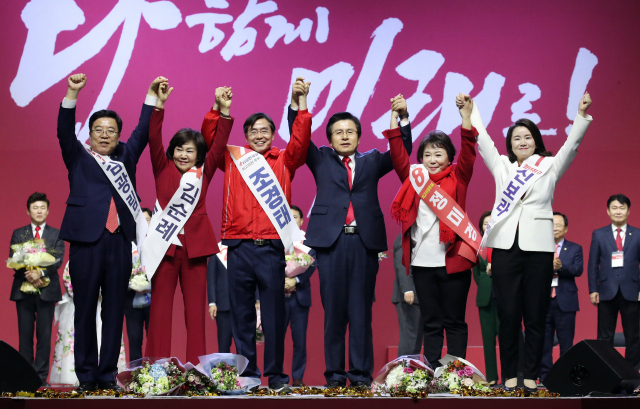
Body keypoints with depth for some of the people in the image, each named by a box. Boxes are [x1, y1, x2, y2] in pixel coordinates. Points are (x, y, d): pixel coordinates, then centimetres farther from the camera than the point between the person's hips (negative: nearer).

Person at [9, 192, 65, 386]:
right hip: (23, 289, 1)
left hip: (47, 289, -1)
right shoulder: (18, 234, 12)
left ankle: (41, 376, -1)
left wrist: (40, 272, -20)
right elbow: (12, 260, 3)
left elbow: (58, 260, -3)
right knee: (25, 334, 1)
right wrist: (28, 275, -14)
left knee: (44, 334, -3)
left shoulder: (56, 234, 9)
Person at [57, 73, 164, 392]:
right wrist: (72, 93, -16)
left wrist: (152, 94, 5)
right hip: (87, 240, -3)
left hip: (120, 241, 3)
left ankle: (108, 375, 7)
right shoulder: (78, 158, 11)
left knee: (114, 311, 3)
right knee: (85, 310, -1)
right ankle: (86, 376, 3)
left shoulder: (126, 158, 19)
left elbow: (143, 131, 14)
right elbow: (64, 131, -2)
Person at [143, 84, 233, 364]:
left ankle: (197, 365, 6)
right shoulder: (163, 170, 7)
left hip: (195, 245, 1)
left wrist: (223, 111, -10)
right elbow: (154, 139, -3)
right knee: (160, 305, 1)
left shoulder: (203, 173, 9)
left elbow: (219, 144, 1)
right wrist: (158, 104, -13)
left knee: (195, 307, 3)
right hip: (165, 245, -1)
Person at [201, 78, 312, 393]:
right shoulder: (232, 158, 12)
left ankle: (276, 375, 6)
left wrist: (301, 104, -12)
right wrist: (217, 108, -9)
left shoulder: (284, 161, 11)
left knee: (274, 314, 1)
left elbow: (300, 140, -3)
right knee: (241, 314, 5)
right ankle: (246, 375, 11)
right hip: (238, 246, 1)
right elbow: (209, 136, 5)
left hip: (271, 246, -1)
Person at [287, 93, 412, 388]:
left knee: (361, 310, 0)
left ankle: (361, 372, 1)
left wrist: (403, 119, -4)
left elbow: (402, 151, 10)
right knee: (334, 309, 0)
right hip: (331, 241, -1)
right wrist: (296, 105, -11)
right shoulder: (321, 160, 15)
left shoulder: (372, 161, 17)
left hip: (365, 241, 1)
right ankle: (334, 373, 4)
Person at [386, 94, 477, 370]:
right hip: (422, 262, 2)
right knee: (430, 323, 8)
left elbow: (467, 153, -7)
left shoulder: (457, 179, 5)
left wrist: (465, 116, -18)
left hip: (452, 261, -2)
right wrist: (395, 117, -2)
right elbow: (398, 154, 5)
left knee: (454, 322, 3)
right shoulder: (414, 178, 11)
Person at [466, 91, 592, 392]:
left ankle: (531, 376, 5)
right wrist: (469, 109, 6)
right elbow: (482, 139, 12)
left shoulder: (550, 167, 10)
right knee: (508, 314, 1)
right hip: (505, 246, 1)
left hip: (538, 247, -1)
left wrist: (582, 116, -15)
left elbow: (571, 144, -2)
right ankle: (509, 375, 6)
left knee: (535, 315, 1)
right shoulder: (501, 166, 15)